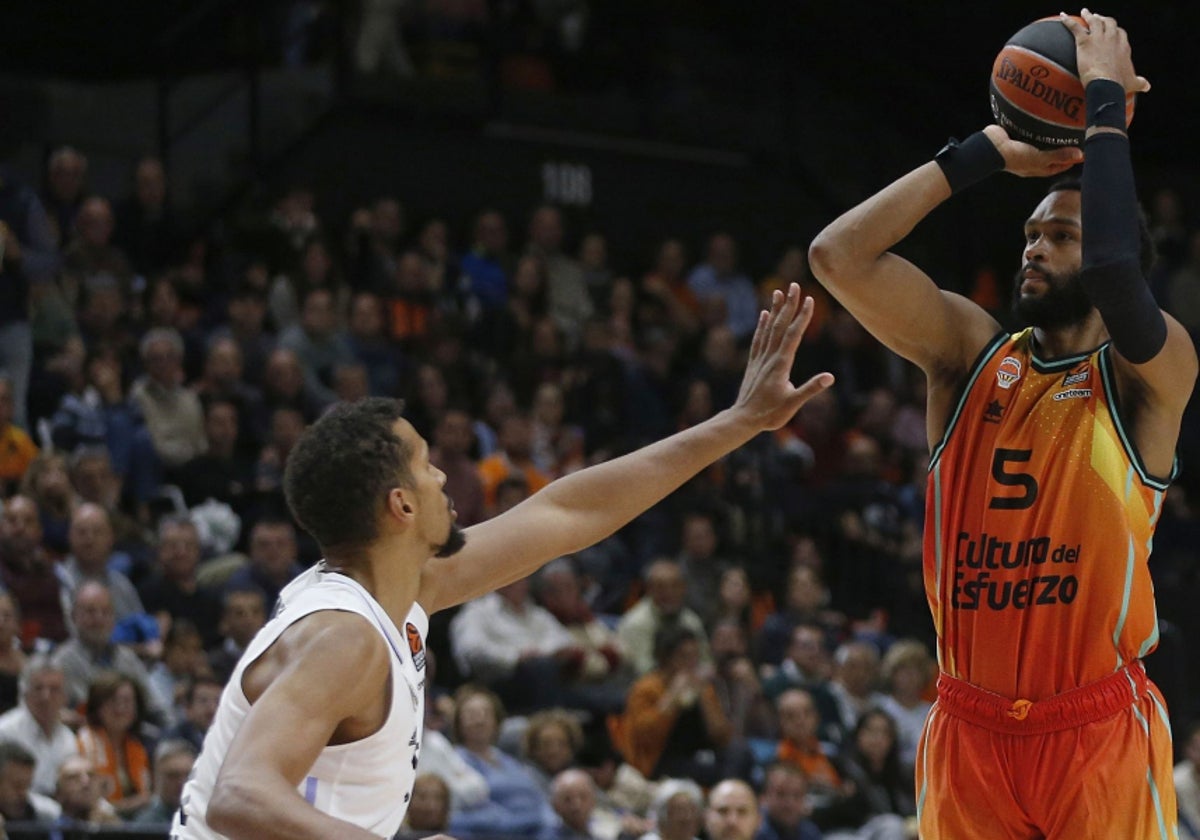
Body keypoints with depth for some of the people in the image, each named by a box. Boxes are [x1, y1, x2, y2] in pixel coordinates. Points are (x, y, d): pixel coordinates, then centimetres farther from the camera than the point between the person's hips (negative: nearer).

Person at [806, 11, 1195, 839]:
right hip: (970, 729, 4)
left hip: (1100, 730, -4)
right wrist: (988, 152, -3)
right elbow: (838, 254, -6)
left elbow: (1116, 266, -28)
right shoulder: (971, 353, 5)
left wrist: (1106, 104, -17)